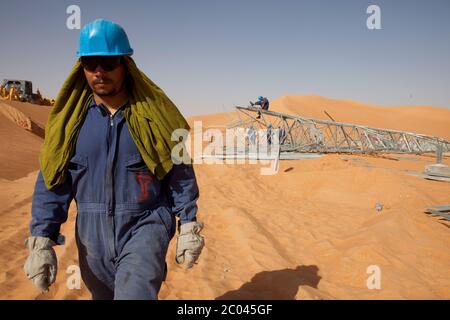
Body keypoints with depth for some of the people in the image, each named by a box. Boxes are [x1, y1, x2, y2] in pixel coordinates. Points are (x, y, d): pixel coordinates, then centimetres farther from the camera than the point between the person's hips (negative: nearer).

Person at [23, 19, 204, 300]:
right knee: (102, 294, 20)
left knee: (134, 293, -25)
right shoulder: (71, 119, 1)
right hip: (92, 235, 4)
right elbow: (52, 181, 3)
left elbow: (181, 173, 0)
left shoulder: (153, 113, -5)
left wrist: (188, 227, -1)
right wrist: (41, 241, -4)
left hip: (145, 226, -3)